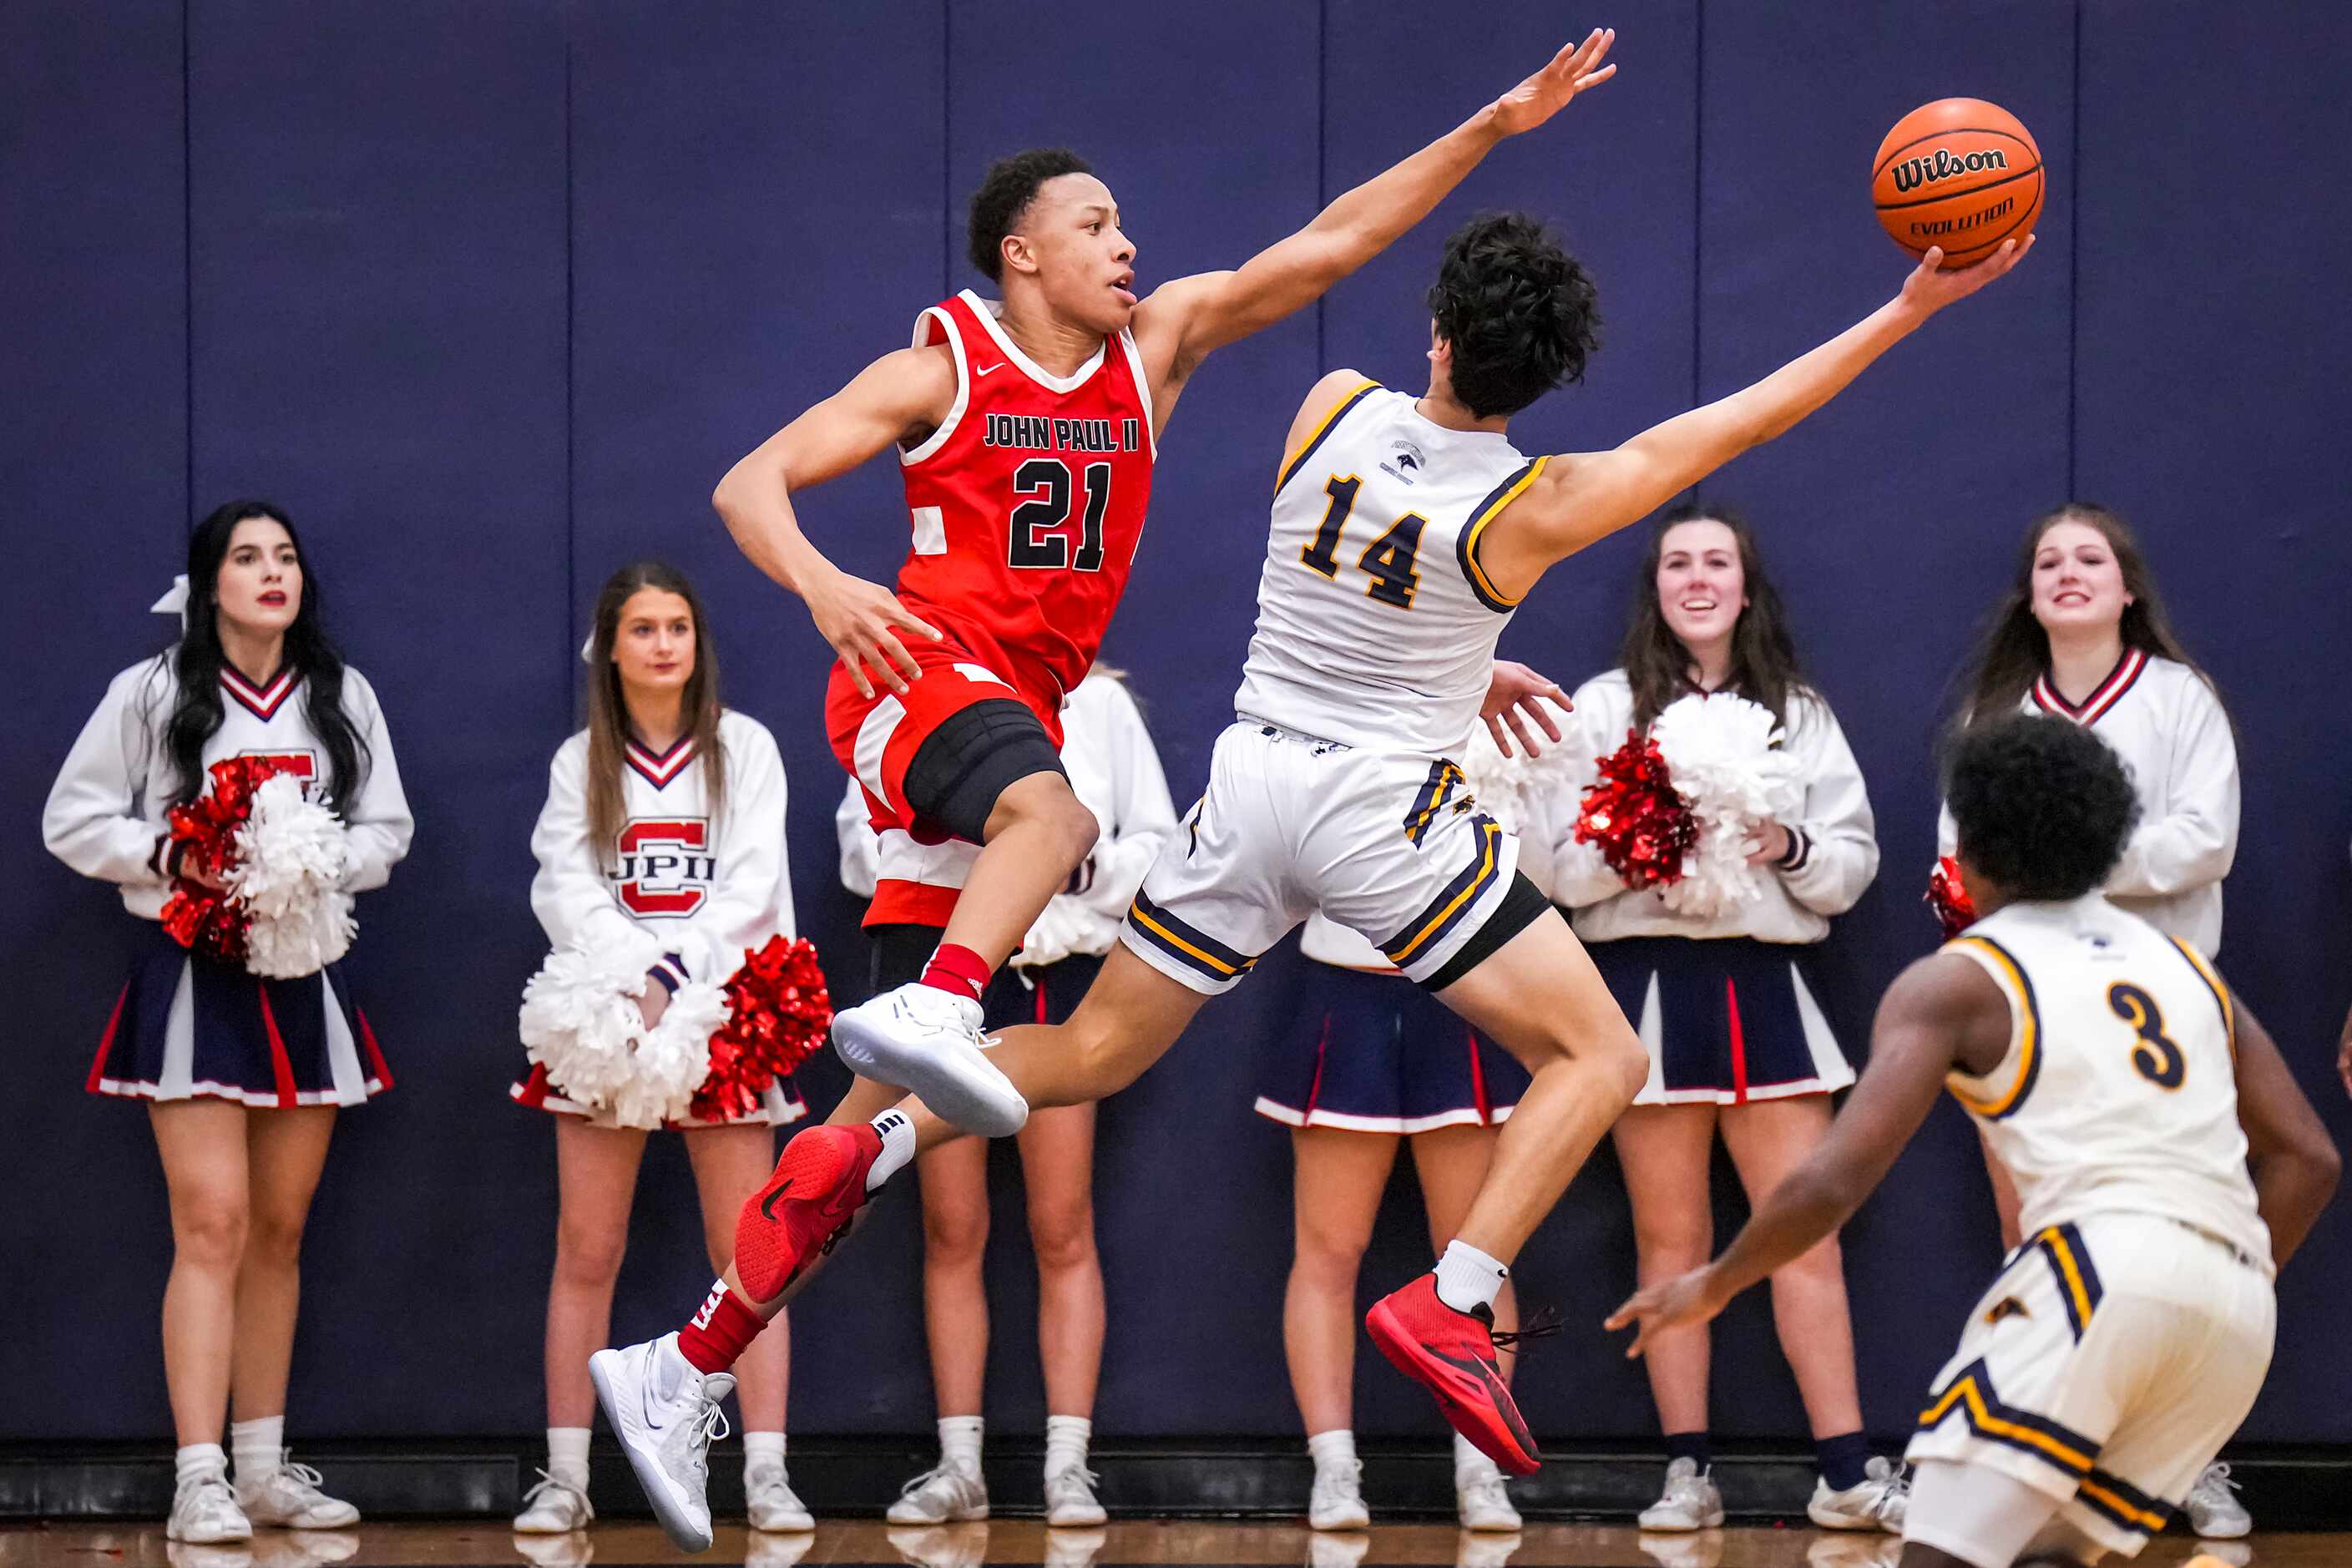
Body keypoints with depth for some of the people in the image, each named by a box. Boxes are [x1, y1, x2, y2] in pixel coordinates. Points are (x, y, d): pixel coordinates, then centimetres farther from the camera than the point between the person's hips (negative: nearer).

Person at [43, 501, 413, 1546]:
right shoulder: (152, 695, -1)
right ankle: (200, 1480, -15)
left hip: (303, 979, 4)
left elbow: (386, 830, 9)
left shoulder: (344, 698, 9)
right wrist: (170, 855, -16)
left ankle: (264, 1468, 16)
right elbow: (73, 822, 0)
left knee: (279, 1232, 8)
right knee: (212, 1226, -13)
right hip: (192, 976, -4)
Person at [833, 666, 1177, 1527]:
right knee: (951, 1231, 4)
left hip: (1058, 970, -1)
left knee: (1063, 1231, -4)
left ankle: (1068, 1464, -3)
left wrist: (1088, 862, -12)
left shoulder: (1099, 703, 10)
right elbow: (859, 844, 6)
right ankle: (959, 1465, 8)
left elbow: (1157, 846, 8)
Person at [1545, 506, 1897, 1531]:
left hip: (1766, 981, 1)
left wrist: (1792, 850, -12)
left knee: (1807, 1233, -3)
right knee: (1671, 1237, 3)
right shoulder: (1604, 708, 5)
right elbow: (1564, 869, -2)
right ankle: (1686, 1473, 5)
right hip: (1648, 979, -1)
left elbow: (1855, 863, 7)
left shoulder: (1801, 713, 12)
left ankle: (1847, 1472, -4)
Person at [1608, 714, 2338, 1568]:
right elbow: (2308, 1158, 21)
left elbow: (1830, 1184, -1)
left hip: (2101, 1272, -6)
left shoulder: (1955, 983, 8)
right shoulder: (2183, 963, 26)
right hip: (2241, 1314, 6)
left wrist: (1713, 1285, 14)